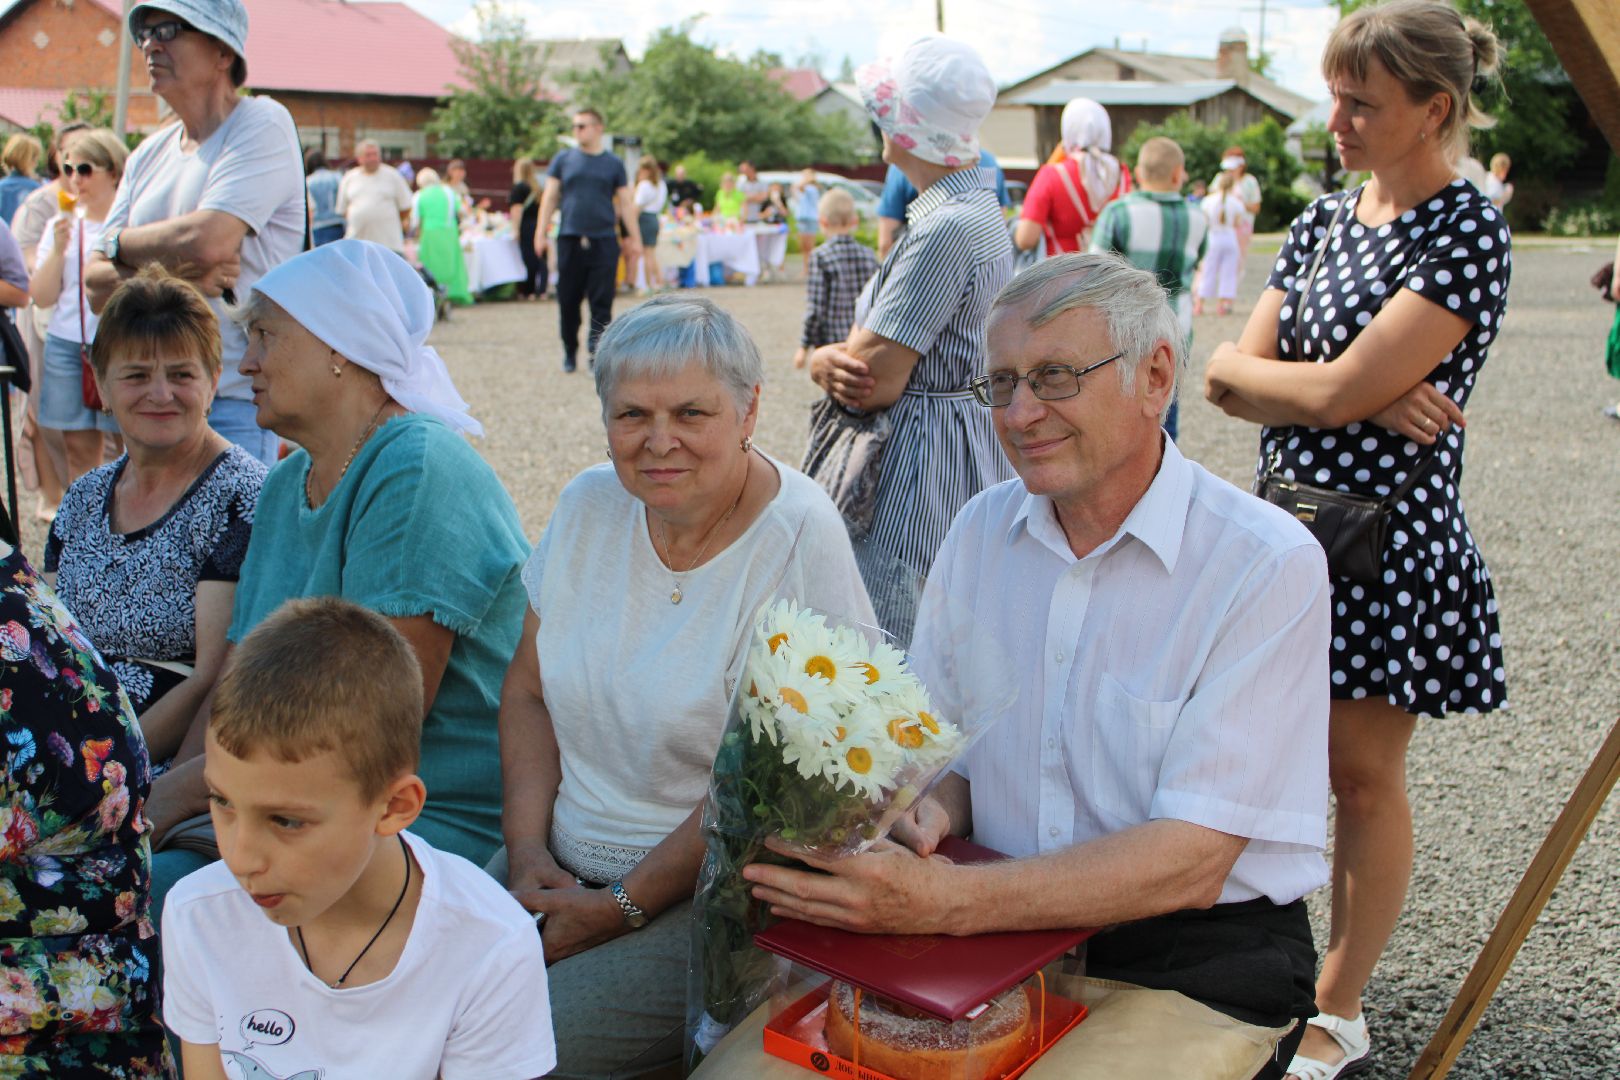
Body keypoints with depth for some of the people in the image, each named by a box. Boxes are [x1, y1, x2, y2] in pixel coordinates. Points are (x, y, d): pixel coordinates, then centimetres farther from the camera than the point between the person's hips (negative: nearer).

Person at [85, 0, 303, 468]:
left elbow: (207, 240, -20)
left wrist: (120, 243, 0)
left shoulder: (263, 124, -6)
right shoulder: (149, 154, 15)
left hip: (235, 400, -7)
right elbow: (96, 287, 9)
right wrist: (171, 274, -11)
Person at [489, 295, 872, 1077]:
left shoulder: (800, 541, -16)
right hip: (562, 864, 6)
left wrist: (622, 910, -15)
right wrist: (528, 849, -4)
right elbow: (528, 691, 10)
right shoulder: (589, 506, 3)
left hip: (709, 895, -6)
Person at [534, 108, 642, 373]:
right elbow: (550, 197, 9)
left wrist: (634, 237, 6)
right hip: (569, 239, 1)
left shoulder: (614, 163, 7)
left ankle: (597, 354, -1)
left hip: (604, 241, -1)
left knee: (601, 302, -5)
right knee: (568, 301, 5)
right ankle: (570, 353, 19)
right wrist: (541, 232, 3)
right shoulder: (563, 159, 8)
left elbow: (625, 203, 10)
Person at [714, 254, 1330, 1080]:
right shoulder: (981, 531, 5)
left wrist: (947, 901, -28)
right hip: (988, 934, 4)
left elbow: (1190, 862, -19)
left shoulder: (1267, 565, -13)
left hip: (1192, 973, -3)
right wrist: (927, 817, -12)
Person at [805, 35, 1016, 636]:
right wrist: (831, 362, -8)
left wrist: (826, 361, 0)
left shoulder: (947, 227, -20)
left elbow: (874, 382, -21)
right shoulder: (974, 208, 13)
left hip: (924, 470, -10)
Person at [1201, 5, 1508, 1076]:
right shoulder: (1323, 220, 8)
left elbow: (1338, 393, -22)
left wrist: (1261, 374, -2)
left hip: (1390, 540, -6)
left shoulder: (1468, 230, -13)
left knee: (1363, 775, 7)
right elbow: (1227, 373, -1)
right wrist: (1371, 394, -15)